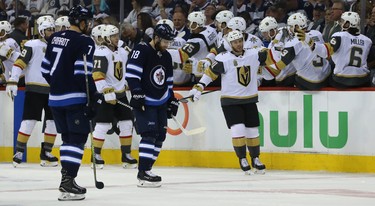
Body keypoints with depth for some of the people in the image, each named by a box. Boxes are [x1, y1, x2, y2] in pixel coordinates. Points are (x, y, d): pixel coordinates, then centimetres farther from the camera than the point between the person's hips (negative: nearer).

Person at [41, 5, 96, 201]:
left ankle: (67, 179, 18)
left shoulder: (54, 38, 12)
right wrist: (93, 96, -12)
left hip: (55, 98, 7)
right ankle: (67, 184, -13)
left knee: (67, 137, 17)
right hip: (75, 98, -7)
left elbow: (45, 70, 15)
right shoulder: (85, 42, -11)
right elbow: (83, 73, -19)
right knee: (77, 138, -5)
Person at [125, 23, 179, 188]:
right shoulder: (142, 51, -13)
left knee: (160, 136, 7)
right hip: (144, 103, -9)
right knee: (149, 135, -16)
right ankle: (143, 174, -17)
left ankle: (146, 169, 14)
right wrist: (137, 94, -25)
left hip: (160, 103, 9)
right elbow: (131, 74, -20)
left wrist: (172, 101, 19)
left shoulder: (166, 56, 13)